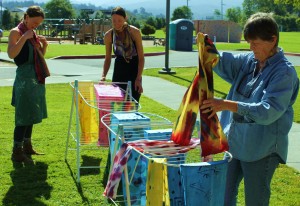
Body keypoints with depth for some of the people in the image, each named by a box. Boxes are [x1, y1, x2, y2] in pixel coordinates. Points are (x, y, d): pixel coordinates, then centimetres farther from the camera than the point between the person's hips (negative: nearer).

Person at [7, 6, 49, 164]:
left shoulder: (33, 33, 13)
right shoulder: (16, 32, -10)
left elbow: (39, 55, 20)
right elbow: (11, 54, -24)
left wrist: (44, 45, 2)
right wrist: (24, 37, -28)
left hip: (37, 79, 8)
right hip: (24, 79, -8)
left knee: (30, 115, 14)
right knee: (23, 116, -7)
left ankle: (27, 147, 25)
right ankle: (17, 152, 0)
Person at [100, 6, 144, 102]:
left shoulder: (135, 32, -14)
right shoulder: (108, 35, -7)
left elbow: (141, 58, -11)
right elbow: (107, 59, 4)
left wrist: (138, 79, -19)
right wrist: (103, 75, -12)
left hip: (134, 70, -2)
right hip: (119, 70, 2)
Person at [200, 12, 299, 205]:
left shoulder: (284, 72, -18)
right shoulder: (249, 60, 3)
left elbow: (268, 111, -27)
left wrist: (227, 105, -34)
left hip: (262, 149, -7)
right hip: (236, 143, 7)